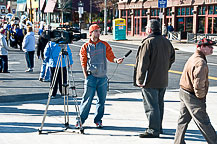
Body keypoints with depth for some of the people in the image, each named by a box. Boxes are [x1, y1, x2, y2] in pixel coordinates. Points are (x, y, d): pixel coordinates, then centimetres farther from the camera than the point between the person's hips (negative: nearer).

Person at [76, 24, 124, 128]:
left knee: (101, 99, 5)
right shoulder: (85, 47, 4)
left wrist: (116, 60, -18)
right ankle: (80, 120, 3)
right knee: (87, 99, -6)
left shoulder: (104, 45, 10)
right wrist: (86, 77, -4)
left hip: (102, 77, 3)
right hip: (91, 76, -3)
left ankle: (98, 120, 17)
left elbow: (110, 56, 4)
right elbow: (83, 63, 3)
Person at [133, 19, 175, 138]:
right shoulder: (166, 42, 8)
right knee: (159, 104, 17)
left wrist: (139, 79, -14)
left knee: (151, 106, -3)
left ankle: (153, 130, 0)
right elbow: (172, 58, 19)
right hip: (163, 80, 8)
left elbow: (143, 62, -18)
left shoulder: (148, 42, -16)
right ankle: (158, 127, 28)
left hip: (150, 81, -8)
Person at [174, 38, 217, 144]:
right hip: (192, 97, -10)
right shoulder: (201, 62, -22)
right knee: (203, 122, 2)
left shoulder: (193, 58, 10)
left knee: (183, 119, 17)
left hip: (183, 92, 10)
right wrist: (201, 97, -12)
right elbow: (198, 83, -28)